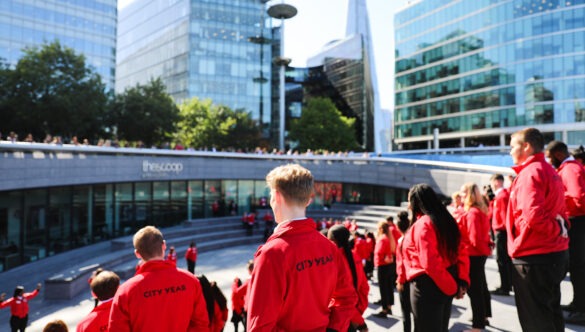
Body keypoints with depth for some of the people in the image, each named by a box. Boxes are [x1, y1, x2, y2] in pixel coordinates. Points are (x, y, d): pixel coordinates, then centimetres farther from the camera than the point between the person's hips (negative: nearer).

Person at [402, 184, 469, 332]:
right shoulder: (444, 219, 9)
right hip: (445, 285, 9)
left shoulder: (422, 224, -18)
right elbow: (461, 252, 8)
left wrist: (452, 286, -14)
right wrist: (462, 281, 2)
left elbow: (430, 263, -24)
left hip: (428, 286, -9)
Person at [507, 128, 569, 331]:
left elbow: (533, 215, -27)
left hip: (533, 257, -9)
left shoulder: (530, 173, -16)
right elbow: (556, 211, 19)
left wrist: (557, 230, -12)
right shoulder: (549, 171, 14)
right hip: (554, 253, 9)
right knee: (550, 313, 20)